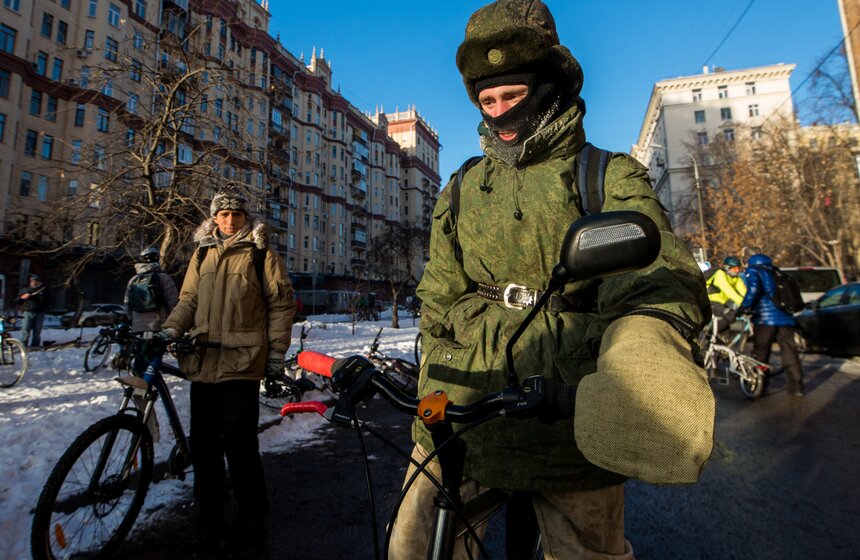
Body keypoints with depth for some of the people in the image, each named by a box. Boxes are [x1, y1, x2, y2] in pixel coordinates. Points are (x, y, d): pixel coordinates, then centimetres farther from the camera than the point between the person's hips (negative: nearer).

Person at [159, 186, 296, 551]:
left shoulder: (261, 253, 0)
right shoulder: (202, 253, 14)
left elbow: (282, 303, -1)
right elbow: (188, 299, 17)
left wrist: (276, 351, -5)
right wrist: (170, 329, -2)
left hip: (242, 361, -5)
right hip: (203, 362, 5)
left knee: (238, 441, -3)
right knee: (203, 442, 12)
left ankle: (252, 517, 19)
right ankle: (209, 516, 32)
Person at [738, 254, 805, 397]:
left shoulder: (753, 271, 5)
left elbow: (754, 288, -14)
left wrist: (745, 306, -10)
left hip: (766, 318, -6)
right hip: (786, 317, 6)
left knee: (760, 352, 4)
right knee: (789, 351, 7)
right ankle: (796, 386, 7)